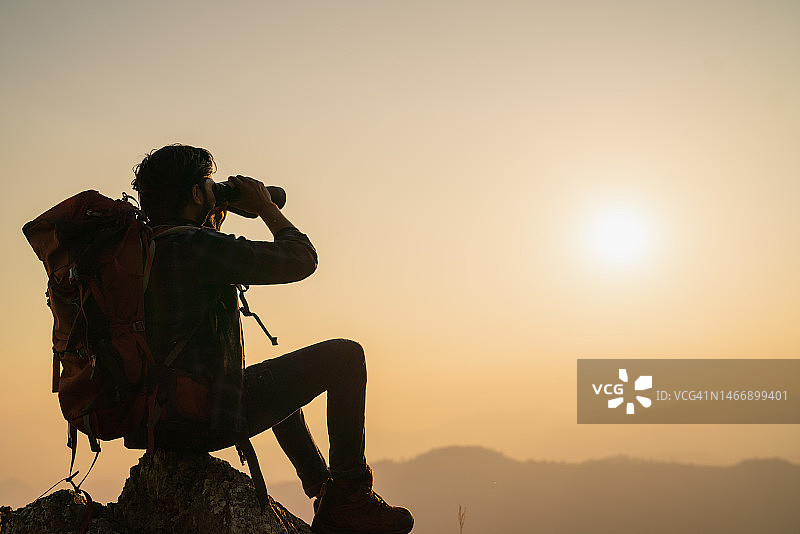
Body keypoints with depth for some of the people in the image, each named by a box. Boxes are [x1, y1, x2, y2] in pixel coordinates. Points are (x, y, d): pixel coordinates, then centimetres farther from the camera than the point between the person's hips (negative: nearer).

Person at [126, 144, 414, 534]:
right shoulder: (195, 247, -17)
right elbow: (301, 259, -10)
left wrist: (211, 228, 26)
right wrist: (265, 206, 5)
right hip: (205, 421, -10)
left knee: (279, 382, 37)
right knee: (345, 355, 1)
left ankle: (324, 494, 42)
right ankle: (349, 497, 9)